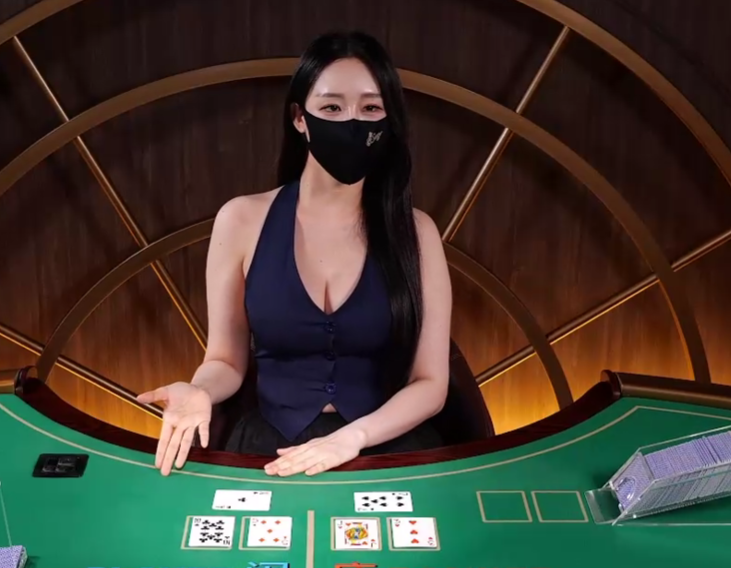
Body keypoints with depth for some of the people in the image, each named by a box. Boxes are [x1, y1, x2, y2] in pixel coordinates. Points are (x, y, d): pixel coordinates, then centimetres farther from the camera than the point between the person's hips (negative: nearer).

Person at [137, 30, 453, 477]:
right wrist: (199, 392, -16)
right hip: (271, 445, 0)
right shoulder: (243, 220, -2)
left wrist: (354, 437, -18)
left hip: (389, 447, 0)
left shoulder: (414, 231, -2)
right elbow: (227, 360, 5)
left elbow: (431, 383, -3)